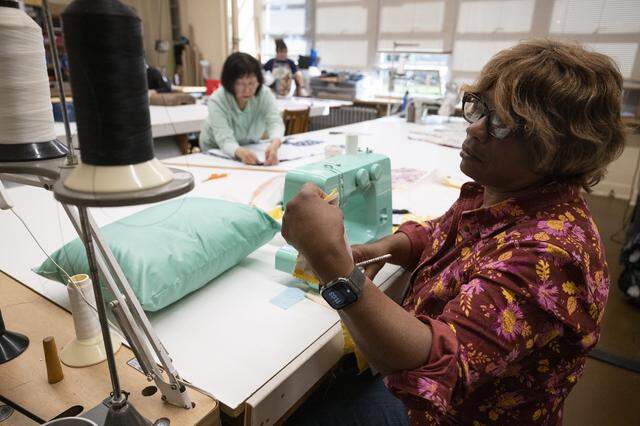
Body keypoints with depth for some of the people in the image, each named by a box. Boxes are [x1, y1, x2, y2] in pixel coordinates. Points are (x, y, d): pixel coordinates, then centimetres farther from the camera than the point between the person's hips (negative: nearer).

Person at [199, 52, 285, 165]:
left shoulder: (265, 95, -18)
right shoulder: (216, 101, -25)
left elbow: (275, 122, -31)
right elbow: (225, 140, -33)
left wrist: (274, 145, -53)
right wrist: (240, 152, -56)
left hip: (251, 149, 1)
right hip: (216, 151, -1)